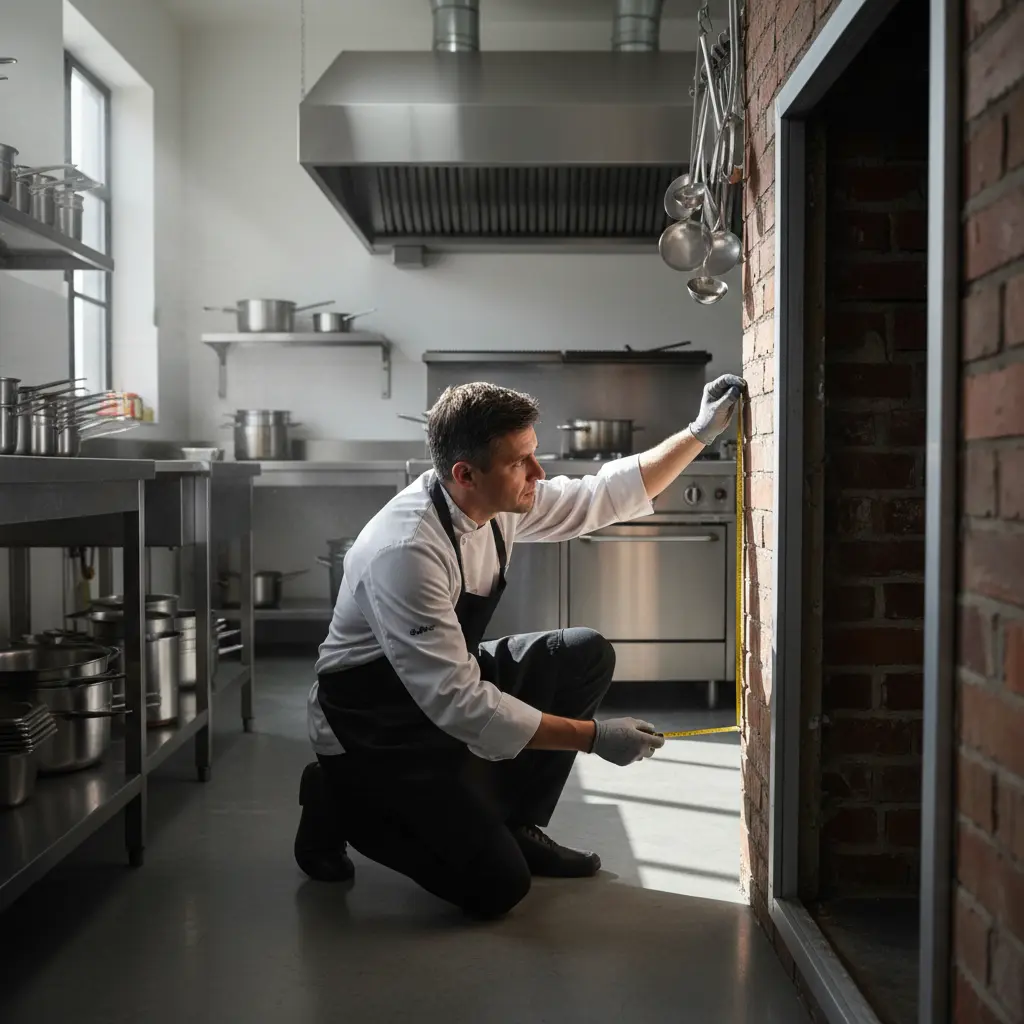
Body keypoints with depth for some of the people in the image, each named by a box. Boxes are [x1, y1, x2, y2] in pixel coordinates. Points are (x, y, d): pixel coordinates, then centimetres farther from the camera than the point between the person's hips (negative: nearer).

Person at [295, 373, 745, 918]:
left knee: (586, 654, -4)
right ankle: (342, 804, 6)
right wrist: (594, 737, -29)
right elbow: (458, 704, -33)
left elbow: (607, 495, 6)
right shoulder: (405, 552, -33)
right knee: (497, 885, -14)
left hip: (448, 686, 8)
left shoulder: (499, 502, -9)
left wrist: (701, 432, 0)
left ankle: (515, 826, 8)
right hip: (374, 730, -8)